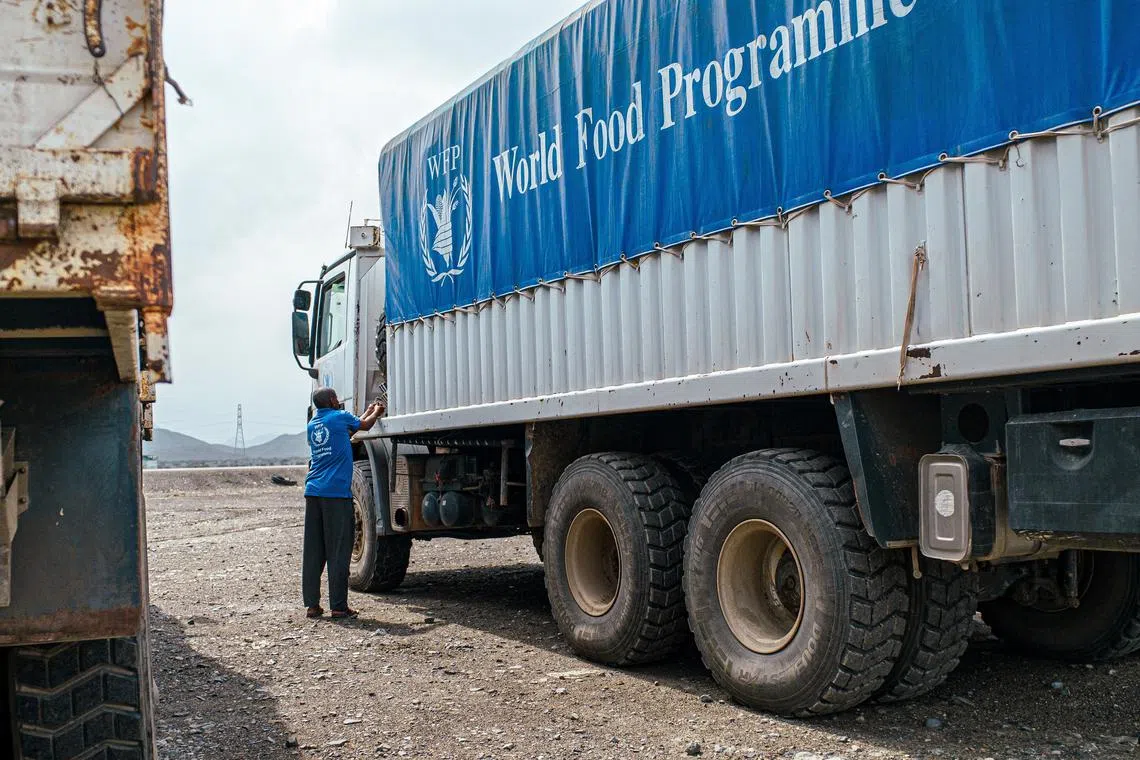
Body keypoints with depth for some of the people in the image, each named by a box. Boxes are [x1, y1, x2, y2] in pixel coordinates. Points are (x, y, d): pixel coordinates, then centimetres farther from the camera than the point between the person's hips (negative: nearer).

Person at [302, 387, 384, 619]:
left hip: (313, 492, 6)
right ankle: (338, 606, -2)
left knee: (312, 551, 6)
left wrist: (368, 413, 42)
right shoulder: (340, 417, -1)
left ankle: (311, 604, 7)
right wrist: (376, 413, 38)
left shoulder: (312, 424, 18)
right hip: (337, 492, -6)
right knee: (338, 552, -3)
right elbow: (364, 425, 18)